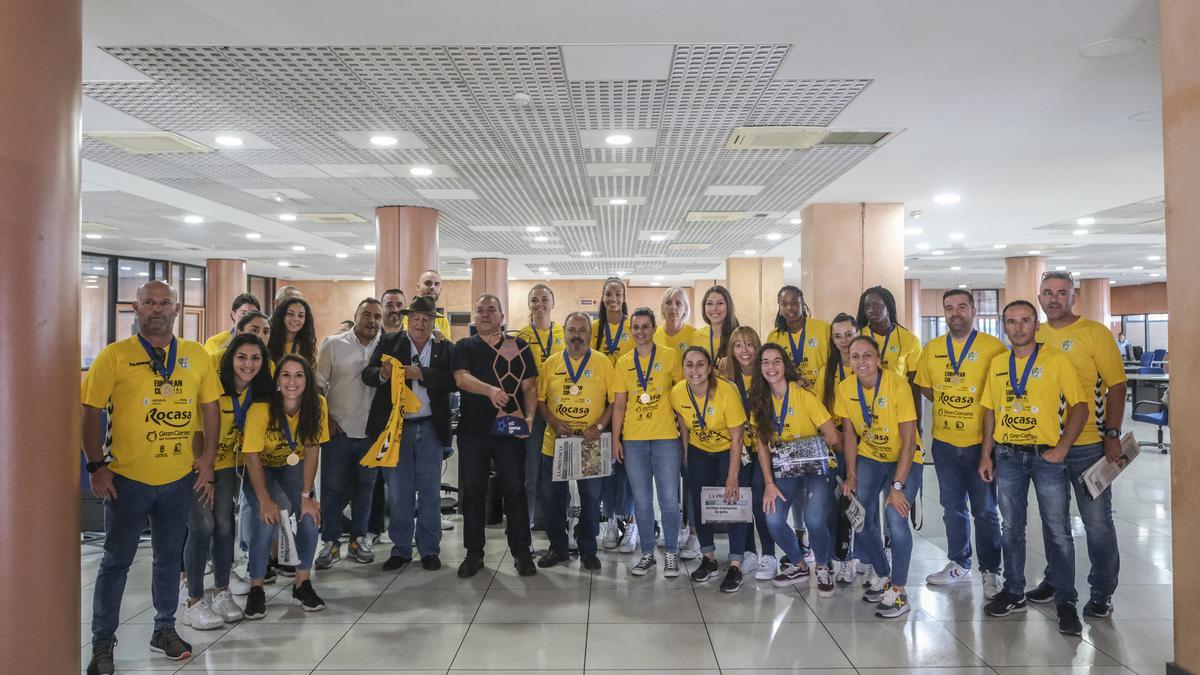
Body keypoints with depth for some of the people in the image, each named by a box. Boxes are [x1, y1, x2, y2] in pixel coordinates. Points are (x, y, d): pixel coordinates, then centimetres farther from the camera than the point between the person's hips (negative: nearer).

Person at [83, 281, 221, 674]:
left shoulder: (197, 355, 3)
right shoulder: (115, 355, -5)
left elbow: (210, 408, 7)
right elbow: (90, 411, -6)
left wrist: (208, 458, 1)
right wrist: (97, 466, -10)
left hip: (179, 478, 3)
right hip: (127, 478, -3)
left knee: (170, 556, 16)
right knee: (117, 560, 9)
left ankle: (165, 628, 33)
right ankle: (102, 642, 23)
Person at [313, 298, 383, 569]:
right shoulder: (334, 344, -1)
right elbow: (318, 384, 0)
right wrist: (326, 419, -4)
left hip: (372, 432, 2)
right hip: (338, 431, -2)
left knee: (364, 488, 11)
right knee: (333, 489, 4)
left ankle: (358, 540, 24)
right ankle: (330, 543, 17)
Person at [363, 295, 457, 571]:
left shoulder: (445, 348, 5)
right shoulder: (389, 342, 6)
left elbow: (453, 381, -10)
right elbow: (367, 374, -3)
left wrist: (421, 374, -21)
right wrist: (383, 374, -24)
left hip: (430, 428, 0)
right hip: (395, 427, 0)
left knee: (430, 491, 7)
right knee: (398, 492, 8)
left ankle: (429, 549, 19)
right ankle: (400, 549, 21)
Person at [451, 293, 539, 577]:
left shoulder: (519, 347, 9)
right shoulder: (464, 347, 8)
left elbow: (529, 386, 4)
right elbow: (461, 378, -10)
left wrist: (529, 415, -13)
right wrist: (489, 389, -29)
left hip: (509, 430, -1)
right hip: (472, 429, 1)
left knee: (515, 490, 1)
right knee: (472, 492, 6)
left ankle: (521, 552, 11)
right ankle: (474, 553, 19)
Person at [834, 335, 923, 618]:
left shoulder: (897, 385, -22)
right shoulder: (845, 388, -9)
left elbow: (909, 441, -21)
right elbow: (849, 433, 2)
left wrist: (897, 486, -24)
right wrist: (851, 475, -6)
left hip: (904, 459, -4)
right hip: (869, 457, 4)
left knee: (896, 518, -21)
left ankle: (898, 591, -5)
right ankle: (883, 575, 18)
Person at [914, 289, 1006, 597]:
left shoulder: (993, 347, -7)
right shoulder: (932, 349, 5)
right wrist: (948, 405, 5)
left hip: (980, 442, -4)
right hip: (944, 442, 4)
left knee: (985, 510, 5)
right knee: (953, 507, 15)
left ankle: (990, 571, 20)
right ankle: (958, 564, 29)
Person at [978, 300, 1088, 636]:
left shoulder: (1056, 359, -5)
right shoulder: (998, 363, 7)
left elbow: (1080, 406, -5)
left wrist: (1062, 448, -14)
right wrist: (986, 455, 6)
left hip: (1047, 456, -4)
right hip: (1007, 456, 4)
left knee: (1057, 531, 2)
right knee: (1011, 528, 12)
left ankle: (1066, 602, 15)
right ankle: (1014, 593, 25)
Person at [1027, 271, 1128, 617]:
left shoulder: (1095, 332, -6)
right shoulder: (1034, 337, 6)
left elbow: (1116, 386, -8)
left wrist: (1112, 435, -13)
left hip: (1088, 444, -4)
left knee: (1097, 521, 4)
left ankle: (1102, 592, 19)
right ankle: (1055, 581, 31)